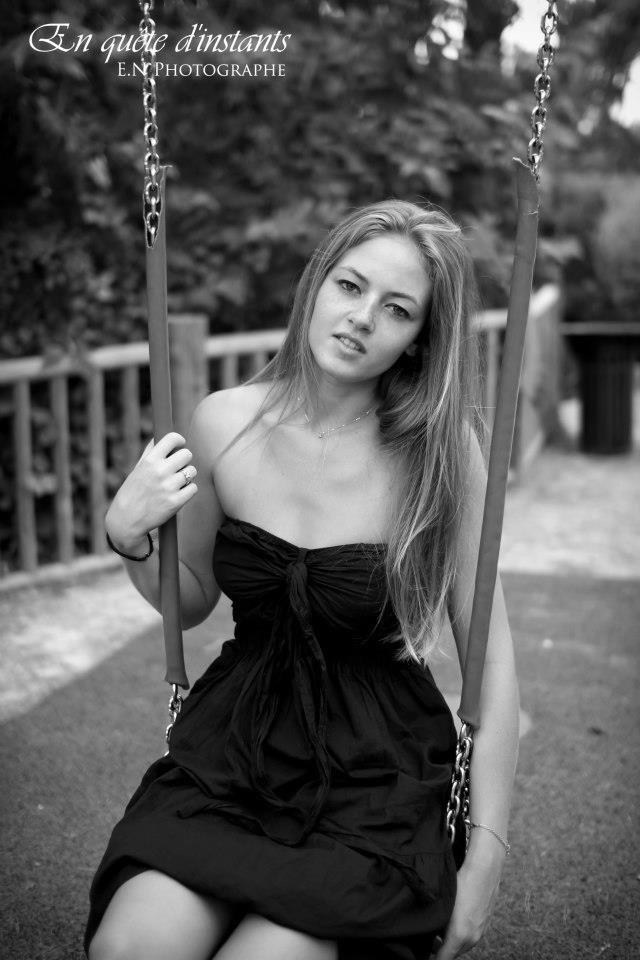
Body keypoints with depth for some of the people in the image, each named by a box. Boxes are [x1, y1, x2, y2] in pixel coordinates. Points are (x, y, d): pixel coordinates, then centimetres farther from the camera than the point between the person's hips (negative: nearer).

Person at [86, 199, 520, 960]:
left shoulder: (440, 450, -14)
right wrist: (128, 535, -11)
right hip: (234, 745, 2)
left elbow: (489, 652, -10)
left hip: (377, 769, -2)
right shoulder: (224, 424, -5)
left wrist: (487, 854, -11)